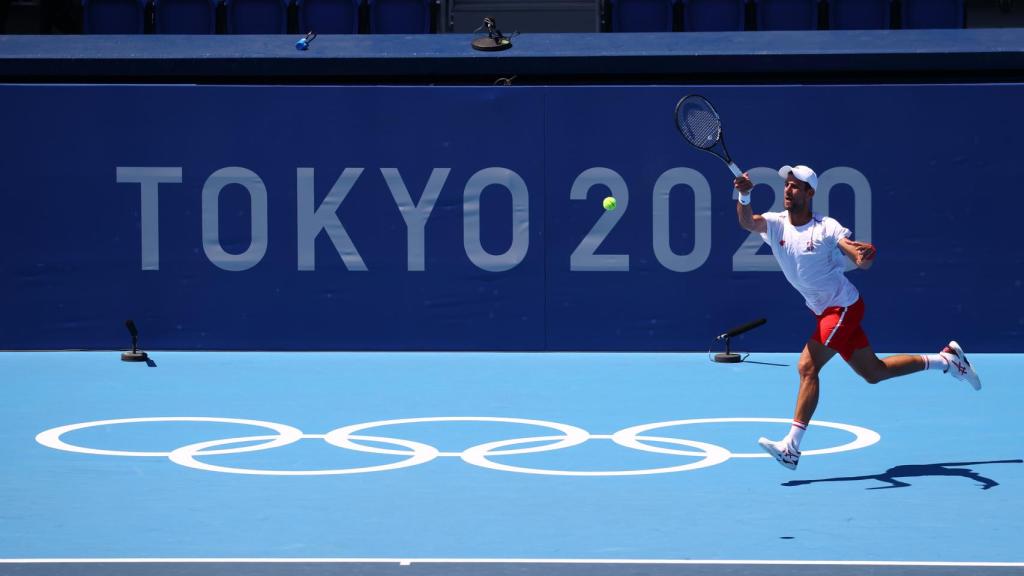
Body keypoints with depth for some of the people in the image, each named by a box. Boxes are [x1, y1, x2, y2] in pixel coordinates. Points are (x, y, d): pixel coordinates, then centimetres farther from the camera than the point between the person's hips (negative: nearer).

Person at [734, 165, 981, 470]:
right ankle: (946, 359, 30)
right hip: (825, 312, 7)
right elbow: (747, 221, -20)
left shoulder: (826, 227, -14)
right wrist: (744, 196, -40)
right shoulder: (776, 224, -1)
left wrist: (864, 255, -49)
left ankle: (791, 447, -16)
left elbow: (856, 251, -25)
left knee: (807, 367, -17)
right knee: (873, 372, 15)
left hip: (843, 306, -7)